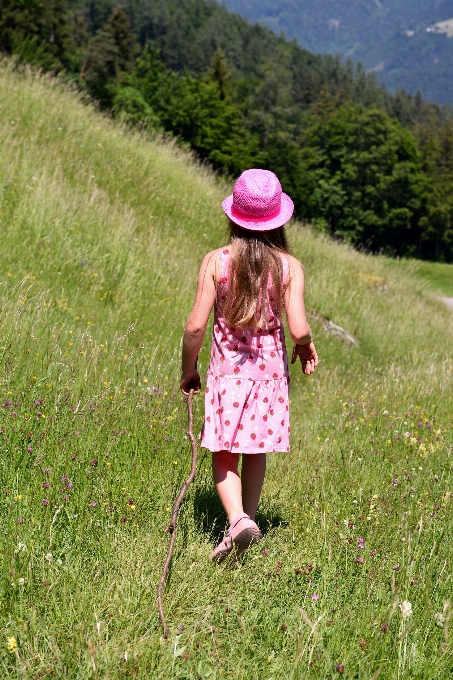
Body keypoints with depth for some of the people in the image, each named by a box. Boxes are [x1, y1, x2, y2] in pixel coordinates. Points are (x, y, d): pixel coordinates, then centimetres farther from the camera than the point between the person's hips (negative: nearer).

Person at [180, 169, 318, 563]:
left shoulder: (216, 262, -9)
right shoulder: (289, 267, -8)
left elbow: (196, 325, -11)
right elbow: (299, 330, -14)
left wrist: (188, 368, 4)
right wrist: (307, 346, 10)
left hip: (227, 370, -1)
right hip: (270, 370, 2)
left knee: (223, 455, 8)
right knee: (256, 452, 20)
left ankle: (238, 519, -12)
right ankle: (248, 517, 30)